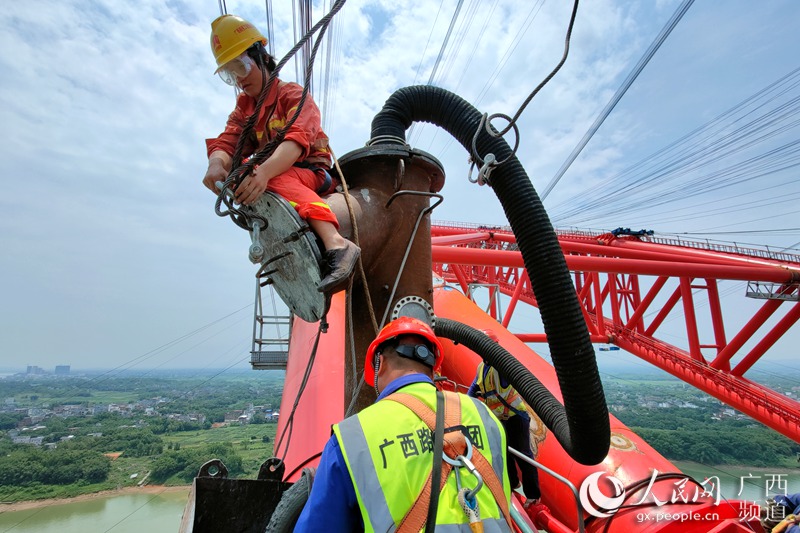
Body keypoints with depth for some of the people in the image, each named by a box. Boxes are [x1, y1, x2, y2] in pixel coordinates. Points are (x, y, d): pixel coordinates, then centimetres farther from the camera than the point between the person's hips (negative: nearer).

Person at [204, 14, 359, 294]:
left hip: (313, 172, -7)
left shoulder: (294, 95, -4)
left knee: (279, 181, -37)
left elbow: (297, 140, -25)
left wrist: (264, 172, -44)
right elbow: (226, 143, 0)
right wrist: (217, 164, -26)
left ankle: (336, 243, -53)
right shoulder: (243, 106, 17)